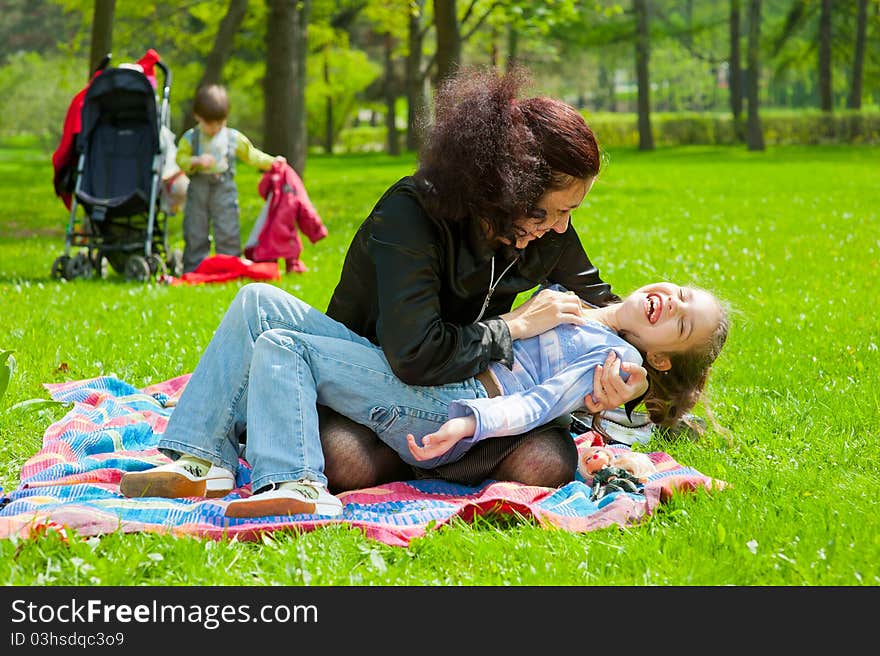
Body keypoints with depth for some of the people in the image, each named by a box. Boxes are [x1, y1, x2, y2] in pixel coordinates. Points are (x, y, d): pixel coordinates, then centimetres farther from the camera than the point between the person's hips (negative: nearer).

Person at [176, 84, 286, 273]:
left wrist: (271, 161, 10)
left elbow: (251, 155, 15)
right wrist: (197, 161, -22)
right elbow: (181, 159, -5)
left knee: (228, 231, -3)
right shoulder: (189, 138, 1)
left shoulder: (234, 138, 5)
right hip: (198, 188, 0)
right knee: (195, 231, 3)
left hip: (224, 188, 0)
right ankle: (193, 270, 9)